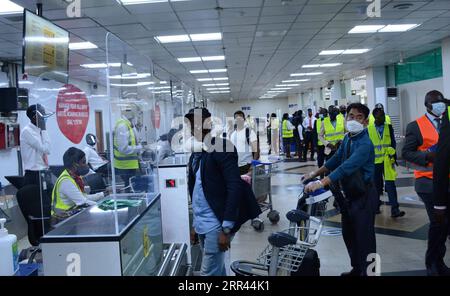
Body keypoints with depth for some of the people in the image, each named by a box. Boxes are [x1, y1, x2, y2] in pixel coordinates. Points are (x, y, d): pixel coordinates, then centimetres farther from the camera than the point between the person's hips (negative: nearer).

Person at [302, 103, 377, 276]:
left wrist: (321, 183, -39)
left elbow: (347, 166, -32)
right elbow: (336, 159, 15)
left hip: (363, 195, -8)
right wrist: (315, 174, 11)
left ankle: (367, 271, 15)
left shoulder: (365, 143, -22)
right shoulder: (347, 138, 4)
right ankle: (356, 269, 36)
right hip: (349, 193, 9)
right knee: (348, 234, 19)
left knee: (364, 237, 0)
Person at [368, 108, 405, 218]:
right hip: (374, 160, 0)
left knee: (390, 184, -6)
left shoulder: (389, 127, 4)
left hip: (387, 160, 0)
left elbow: (393, 143, 7)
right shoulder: (369, 129, 1)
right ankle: (376, 206, 27)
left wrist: (393, 155, -3)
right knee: (376, 184, 10)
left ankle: (395, 209, -4)